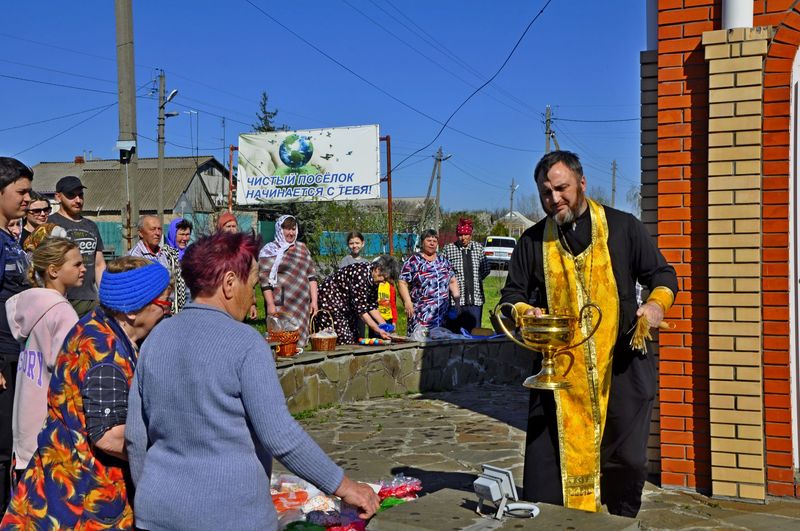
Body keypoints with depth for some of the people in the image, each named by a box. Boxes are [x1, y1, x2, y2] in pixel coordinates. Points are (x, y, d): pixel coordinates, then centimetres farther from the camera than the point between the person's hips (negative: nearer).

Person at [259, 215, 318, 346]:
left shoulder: (302, 248, 15)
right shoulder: (270, 251, -1)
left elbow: (311, 275, 15)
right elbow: (264, 279, -7)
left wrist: (314, 300, 8)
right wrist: (270, 304, -13)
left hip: (303, 306, 5)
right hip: (281, 307, -5)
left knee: (300, 342, 5)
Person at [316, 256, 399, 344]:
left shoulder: (373, 277, -2)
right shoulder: (361, 274, -29)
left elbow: (372, 306, 4)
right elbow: (360, 308, -28)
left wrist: (385, 326, -5)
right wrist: (378, 330, -29)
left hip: (346, 305, 9)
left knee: (354, 341, 3)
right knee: (345, 343, -16)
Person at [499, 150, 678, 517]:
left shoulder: (623, 228, 4)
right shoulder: (533, 241, 8)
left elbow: (662, 274, 9)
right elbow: (512, 295, 13)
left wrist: (657, 302, -13)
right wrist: (524, 311, -10)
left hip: (620, 367, 0)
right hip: (559, 373, 1)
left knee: (627, 459, 6)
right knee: (549, 460, -1)